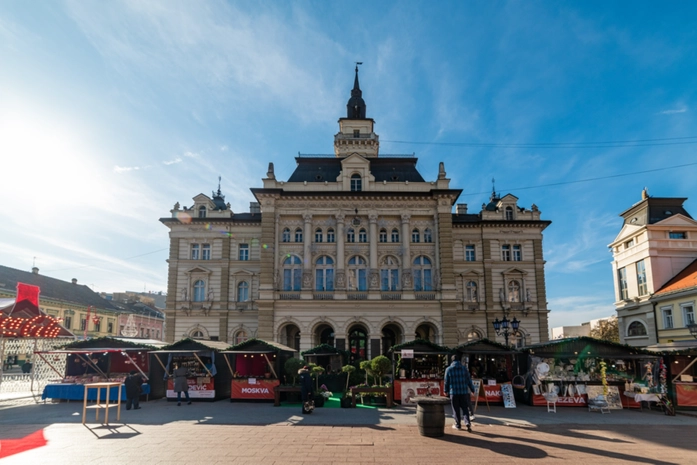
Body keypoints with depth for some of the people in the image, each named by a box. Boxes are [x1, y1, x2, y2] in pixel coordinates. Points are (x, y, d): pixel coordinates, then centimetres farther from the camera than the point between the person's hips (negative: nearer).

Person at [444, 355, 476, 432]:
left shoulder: (449, 369, -1)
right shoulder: (464, 368, 3)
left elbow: (446, 381, 3)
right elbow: (469, 380, 5)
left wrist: (446, 390, 15)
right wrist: (472, 389, 14)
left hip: (453, 392, -1)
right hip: (464, 392, 2)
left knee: (456, 409, 7)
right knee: (465, 409, 6)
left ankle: (458, 424, 13)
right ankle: (467, 423, -9)